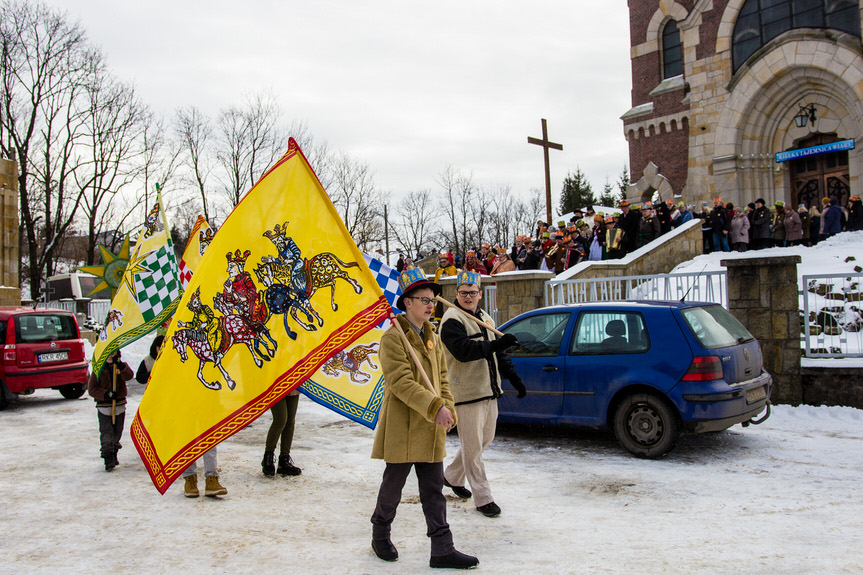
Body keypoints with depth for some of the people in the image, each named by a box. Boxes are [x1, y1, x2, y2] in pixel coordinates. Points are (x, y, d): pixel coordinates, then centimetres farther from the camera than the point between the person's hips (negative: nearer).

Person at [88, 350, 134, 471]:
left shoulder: (121, 366, 4)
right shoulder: (98, 369, -1)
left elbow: (128, 376, -18)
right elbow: (91, 389, -4)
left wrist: (120, 365, -33)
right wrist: (106, 394, -18)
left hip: (120, 405, 2)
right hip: (104, 406, -2)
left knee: (117, 432, 11)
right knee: (106, 433, -11)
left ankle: (114, 454, 29)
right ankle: (108, 458, -9)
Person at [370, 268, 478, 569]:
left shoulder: (433, 338, 14)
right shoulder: (392, 337, -11)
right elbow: (401, 382, -21)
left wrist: (448, 409, 1)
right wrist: (435, 408, -27)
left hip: (431, 430, 7)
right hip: (402, 427, -6)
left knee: (434, 490, 7)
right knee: (393, 485, 9)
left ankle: (442, 549, 11)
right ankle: (380, 535, 30)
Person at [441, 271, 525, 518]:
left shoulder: (485, 318, 16)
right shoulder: (452, 320, -11)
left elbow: (497, 353, 23)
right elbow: (463, 350, -28)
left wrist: (515, 379, 21)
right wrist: (495, 344, -36)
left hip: (489, 391, 9)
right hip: (467, 393, -9)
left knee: (485, 439, 17)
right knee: (473, 446, -2)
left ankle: (452, 476, 36)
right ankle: (483, 498, 8)